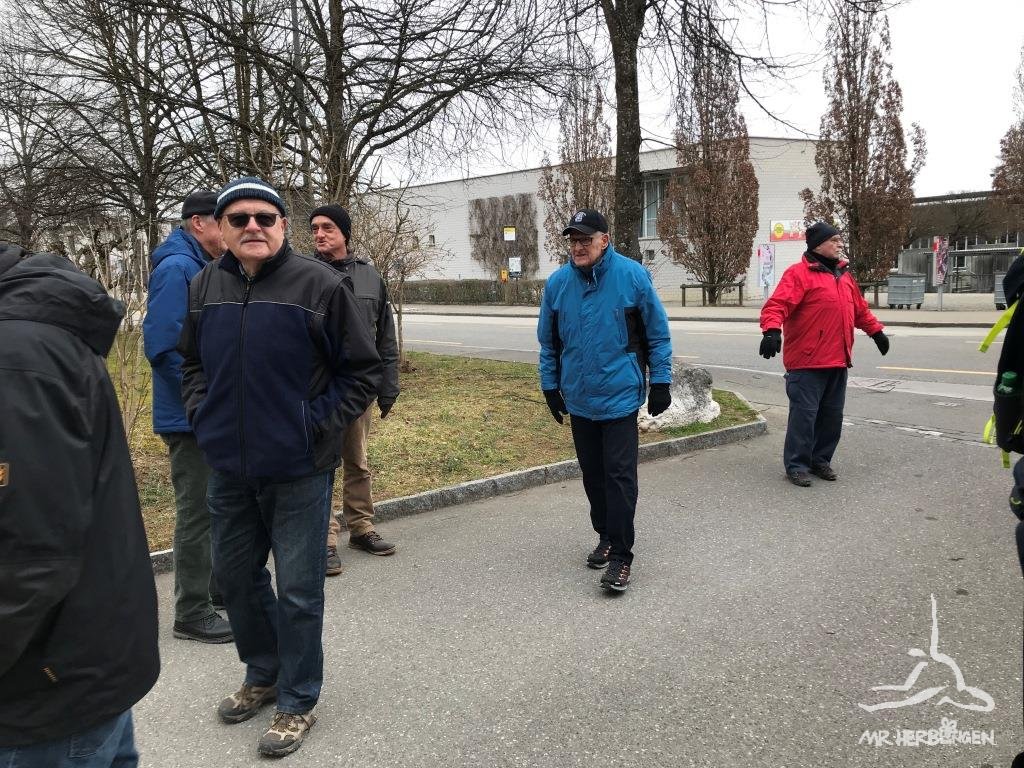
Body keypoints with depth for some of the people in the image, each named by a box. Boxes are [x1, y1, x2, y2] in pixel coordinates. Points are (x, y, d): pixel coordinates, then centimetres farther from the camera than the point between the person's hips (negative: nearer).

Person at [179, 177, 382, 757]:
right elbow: (191, 360, 19)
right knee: (236, 574, 19)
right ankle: (262, 674, 42)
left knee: (298, 590, 4)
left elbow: (363, 370, -7)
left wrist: (319, 426, -11)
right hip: (229, 466, 6)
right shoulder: (206, 285, 4)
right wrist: (202, 415, 5)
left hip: (299, 469, -5)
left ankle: (299, 701, 24)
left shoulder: (319, 284, -12)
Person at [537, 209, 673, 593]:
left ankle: (620, 555, 6)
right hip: (578, 399, 4)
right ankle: (606, 537, 32)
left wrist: (661, 381, -3)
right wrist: (550, 385, 11)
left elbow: (658, 333, -2)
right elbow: (548, 342, 11)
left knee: (620, 476, -3)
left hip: (620, 398, -4)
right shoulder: (558, 283, 0)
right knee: (592, 475, 15)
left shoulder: (632, 276, -9)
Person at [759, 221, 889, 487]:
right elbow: (776, 305, -21)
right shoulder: (799, 273, -9)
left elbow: (860, 309, 30)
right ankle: (796, 465, 6)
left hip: (838, 361, 8)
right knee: (804, 414, -5)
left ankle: (820, 459, 26)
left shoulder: (843, 274, 17)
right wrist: (772, 330, -36)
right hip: (807, 362, -8)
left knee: (832, 414, 13)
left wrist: (876, 330, 33)